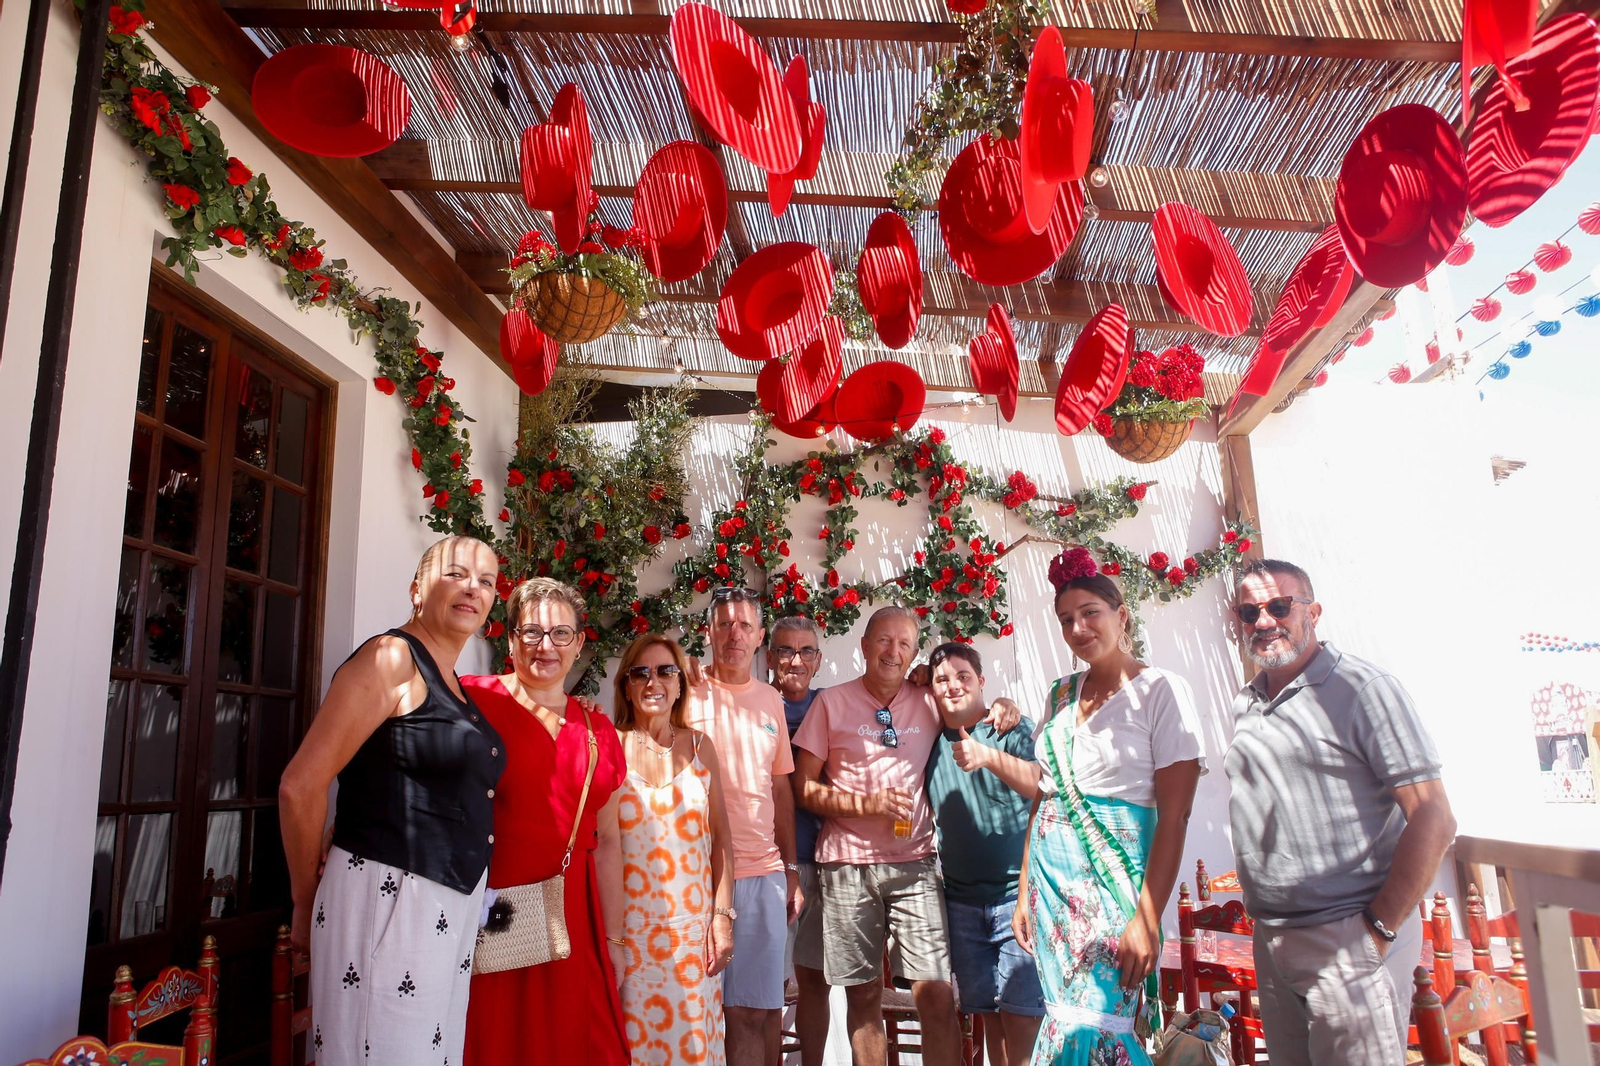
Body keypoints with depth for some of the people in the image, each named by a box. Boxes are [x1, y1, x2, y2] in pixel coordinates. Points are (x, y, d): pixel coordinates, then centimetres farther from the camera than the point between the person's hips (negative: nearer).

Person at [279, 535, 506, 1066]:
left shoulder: (455, 686, 14)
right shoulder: (390, 658, -11)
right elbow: (300, 785, -14)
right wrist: (307, 905, -4)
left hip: (451, 909, 8)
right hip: (388, 898, -8)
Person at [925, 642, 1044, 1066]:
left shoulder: (1013, 729, -5)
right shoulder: (932, 740, 8)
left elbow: (1040, 785, -22)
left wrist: (988, 756, -39)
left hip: (1017, 893, -4)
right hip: (960, 901, 4)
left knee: (1021, 1012, -7)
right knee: (987, 1011, 10)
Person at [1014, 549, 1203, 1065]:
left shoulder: (1160, 690, -7)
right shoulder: (1061, 695, 10)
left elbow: (1174, 817, -12)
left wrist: (1148, 919, -18)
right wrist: (1025, 892, 9)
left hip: (1114, 880, -5)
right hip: (1052, 877, 6)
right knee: (1068, 1018, 10)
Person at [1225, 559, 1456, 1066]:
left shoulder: (1361, 689, -12)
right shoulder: (1246, 703, 10)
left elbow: (1434, 820, -15)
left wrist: (1378, 929, -14)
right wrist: (1261, 916, 12)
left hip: (1347, 943, -6)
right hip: (1270, 942, 7)